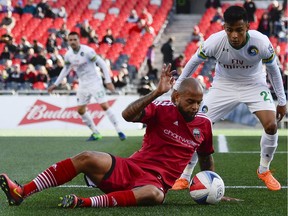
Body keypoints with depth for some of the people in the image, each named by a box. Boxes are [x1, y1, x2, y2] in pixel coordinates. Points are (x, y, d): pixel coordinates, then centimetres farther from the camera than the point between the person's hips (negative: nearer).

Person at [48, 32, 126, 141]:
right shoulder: (68, 55, -1)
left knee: (104, 106, -15)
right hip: (83, 85, 6)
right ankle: (95, 133, 16)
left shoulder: (87, 51, -19)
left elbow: (102, 64, -16)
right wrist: (55, 84, 18)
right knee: (81, 110, 4)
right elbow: (65, 70, 17)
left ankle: (119, 131, -8)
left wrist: (108, 81, -21)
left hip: (95, 82, -6)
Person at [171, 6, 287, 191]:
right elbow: (194, 61, -7)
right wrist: (178, 87, 1)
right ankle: (185, 177, 5)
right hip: (224, 85, 0)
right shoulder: (214, 42, -28)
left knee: (271, 125, -20)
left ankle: (264, 171, 7)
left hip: (254, 85, 0)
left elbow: (273, 69, -7)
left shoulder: (261, 42, -28)